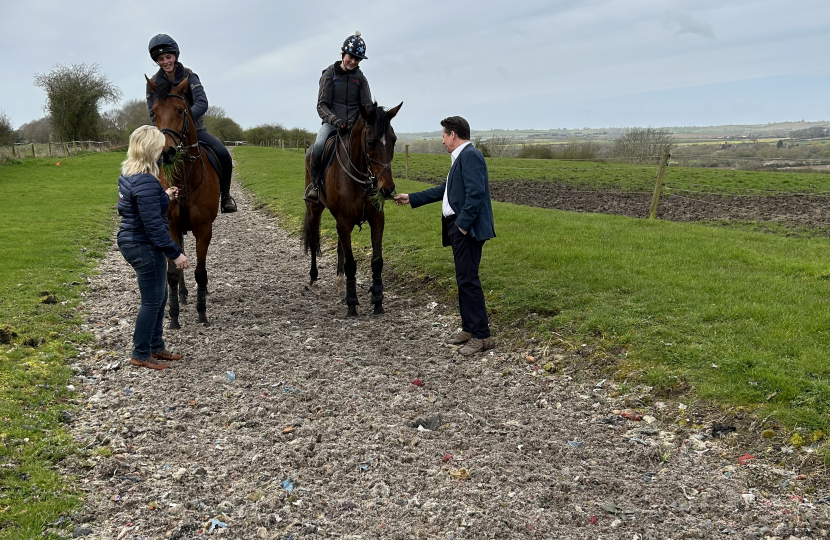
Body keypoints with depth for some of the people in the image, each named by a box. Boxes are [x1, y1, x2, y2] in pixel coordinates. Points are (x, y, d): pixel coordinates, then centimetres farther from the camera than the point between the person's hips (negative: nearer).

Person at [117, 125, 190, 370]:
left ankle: (156, 347, 33)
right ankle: (141, 354, 19)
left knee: (160, 297, 21)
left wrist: (164, 197, 13)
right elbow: (154, 225, -26)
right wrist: (175, 253, -20)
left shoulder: (128, 174, 6)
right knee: (152, 301, 5)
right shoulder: (146, 182, -25)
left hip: (131, 240, 10)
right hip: (145, 247, -10)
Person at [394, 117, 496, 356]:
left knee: (468, 280, -8)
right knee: (463, 280, 14)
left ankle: (481, 336, -2)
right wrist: (411, 199, 28)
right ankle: (469, 329, 24)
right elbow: (444, 190, 26)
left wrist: (463, 224, -21)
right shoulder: (461, 157, 19)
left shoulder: (470, 155, -13)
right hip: (458, 228, 10)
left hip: (467, 229, -10)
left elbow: (475, 193, -23)